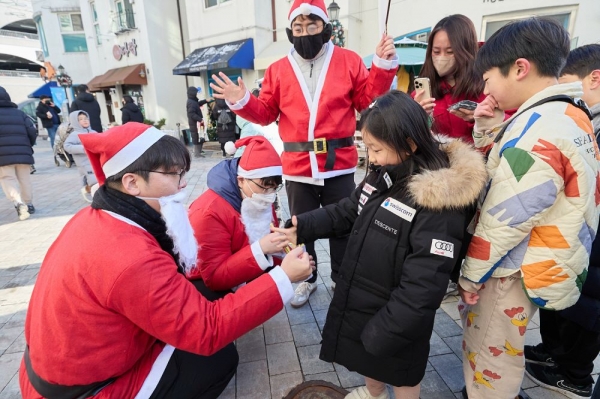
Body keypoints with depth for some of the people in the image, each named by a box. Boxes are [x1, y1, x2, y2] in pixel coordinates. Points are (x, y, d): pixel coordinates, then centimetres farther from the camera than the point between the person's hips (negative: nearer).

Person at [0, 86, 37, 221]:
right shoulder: (19, 113, 12)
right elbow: (32, 132, 5)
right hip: (22, 153, 3)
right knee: (24, 179, 12)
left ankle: (18, 202, -22)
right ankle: (28, 203, 19)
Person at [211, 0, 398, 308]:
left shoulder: (349, 61, 3)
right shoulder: (278, 70, 6)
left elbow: (367, 101, 1)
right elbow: (266, 113, 7)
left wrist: (382, 67, -9)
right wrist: (241, 102, -9)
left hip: (339, 165, -1)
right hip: (297, 167, 2)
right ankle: (306, 279, 37)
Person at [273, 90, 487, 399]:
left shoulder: (439, 205, -29)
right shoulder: (383, 175, -4)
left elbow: (422, 288, -28)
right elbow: (346, 213, 7)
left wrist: (382, 332, -22)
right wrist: (301, 227, -5)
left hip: (396, 319, -7)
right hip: (360, 303, 8)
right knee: (368, 362, 32)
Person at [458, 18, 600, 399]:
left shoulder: (538, 129, -24)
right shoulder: (569, 117, 8)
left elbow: (505, 219, -22)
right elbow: (501, 177, 13)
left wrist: (471, 274, -11)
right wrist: (490, 131, 0)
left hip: (510, 270, -9)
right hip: (535, 264, 9)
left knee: (488, 358, 9)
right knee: (500, 351, 25)